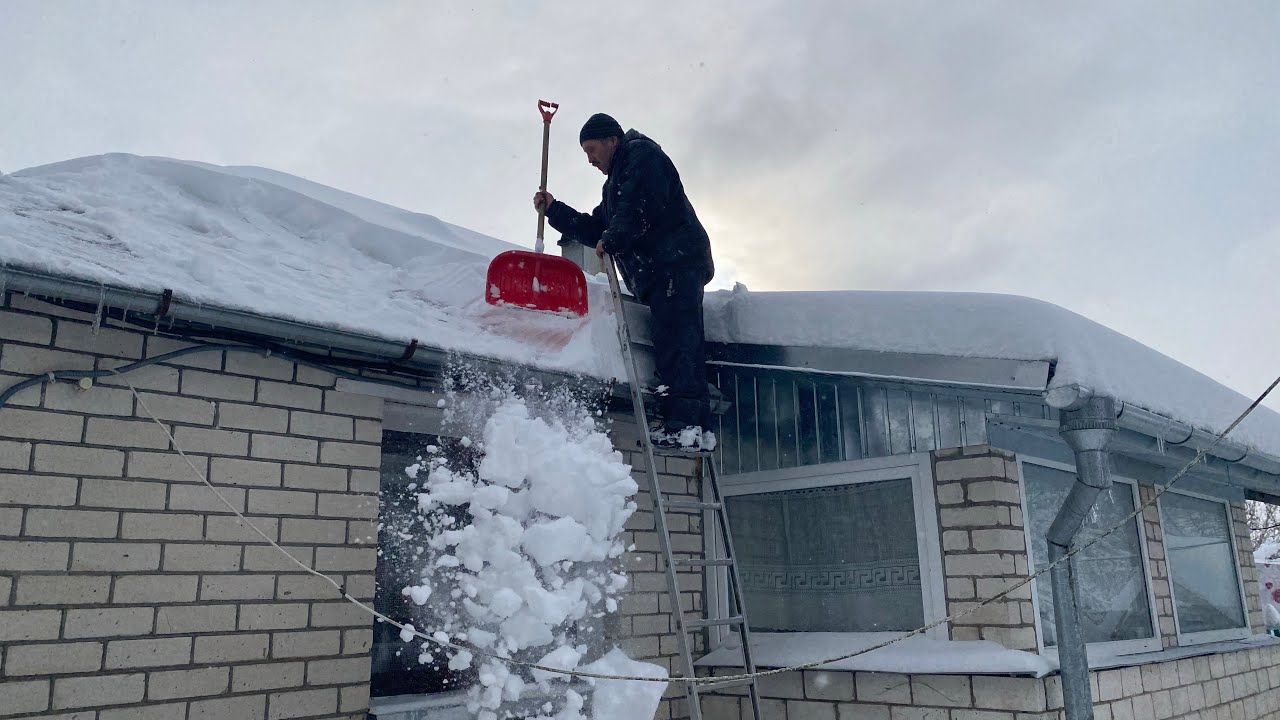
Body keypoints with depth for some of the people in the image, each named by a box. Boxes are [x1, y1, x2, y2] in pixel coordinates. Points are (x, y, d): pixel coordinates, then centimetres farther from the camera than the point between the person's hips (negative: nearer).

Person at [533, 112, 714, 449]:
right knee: (681, 342, 4)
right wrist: (553, 209, 22)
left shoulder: (642, 153, 2)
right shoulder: (615, 184, 32)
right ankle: (697, 426, 2)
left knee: (675, 338, -18)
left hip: (676, 260, -10)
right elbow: (594, 231, 28)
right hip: (660, 272, 10)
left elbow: (642, 207, -16)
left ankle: (683, 423, -24)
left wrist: (611, 240, -10)